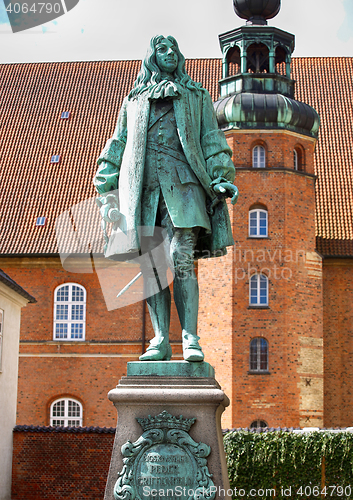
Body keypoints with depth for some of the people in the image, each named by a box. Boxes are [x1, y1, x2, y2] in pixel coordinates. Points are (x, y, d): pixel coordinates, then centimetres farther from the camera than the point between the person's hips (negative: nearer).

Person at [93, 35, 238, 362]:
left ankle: (190, 339, -20)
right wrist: (107, 190, 12)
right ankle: (160, 341, -5)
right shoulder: (134, 101, 26)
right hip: (143, 187, 2)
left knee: (181, 259, -17)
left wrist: (221, 178, -1)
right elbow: (117, 147, 23)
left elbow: (212, 140, 14)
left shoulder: (196, 96, 23)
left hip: (183, 184, -2)